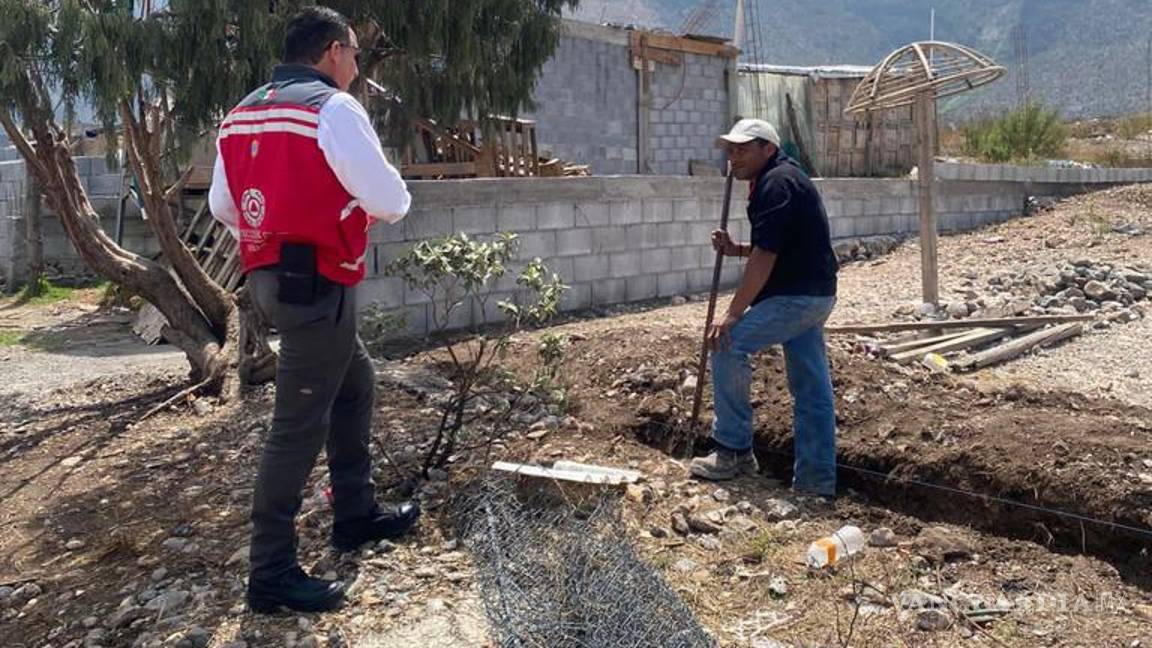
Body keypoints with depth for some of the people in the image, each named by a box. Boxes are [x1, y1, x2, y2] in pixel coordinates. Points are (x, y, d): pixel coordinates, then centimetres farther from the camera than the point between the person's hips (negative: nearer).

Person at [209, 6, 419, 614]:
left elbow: (221, 205, 16)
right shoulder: (333, 108, -12)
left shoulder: (242, 114, 13)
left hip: (269, 276, 9)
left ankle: (356, 513, 33)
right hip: (316, 283, -9)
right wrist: (390, 196, 9)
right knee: (300, 423, -4)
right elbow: (390, 201, -13)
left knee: (355, 382, 23)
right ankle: (270, 573, 5)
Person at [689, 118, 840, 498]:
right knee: (812, 390, 9)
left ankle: (734, 452, -5)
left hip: (796, 296, -11)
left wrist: (732, 315, -21)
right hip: (814, 295, 11)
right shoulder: (782, 178, 18)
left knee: (728, 346, -13)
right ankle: (817, 483, 15)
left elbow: (765, 257, -21)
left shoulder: (776, 183, -14)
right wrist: (736, 250, 8)